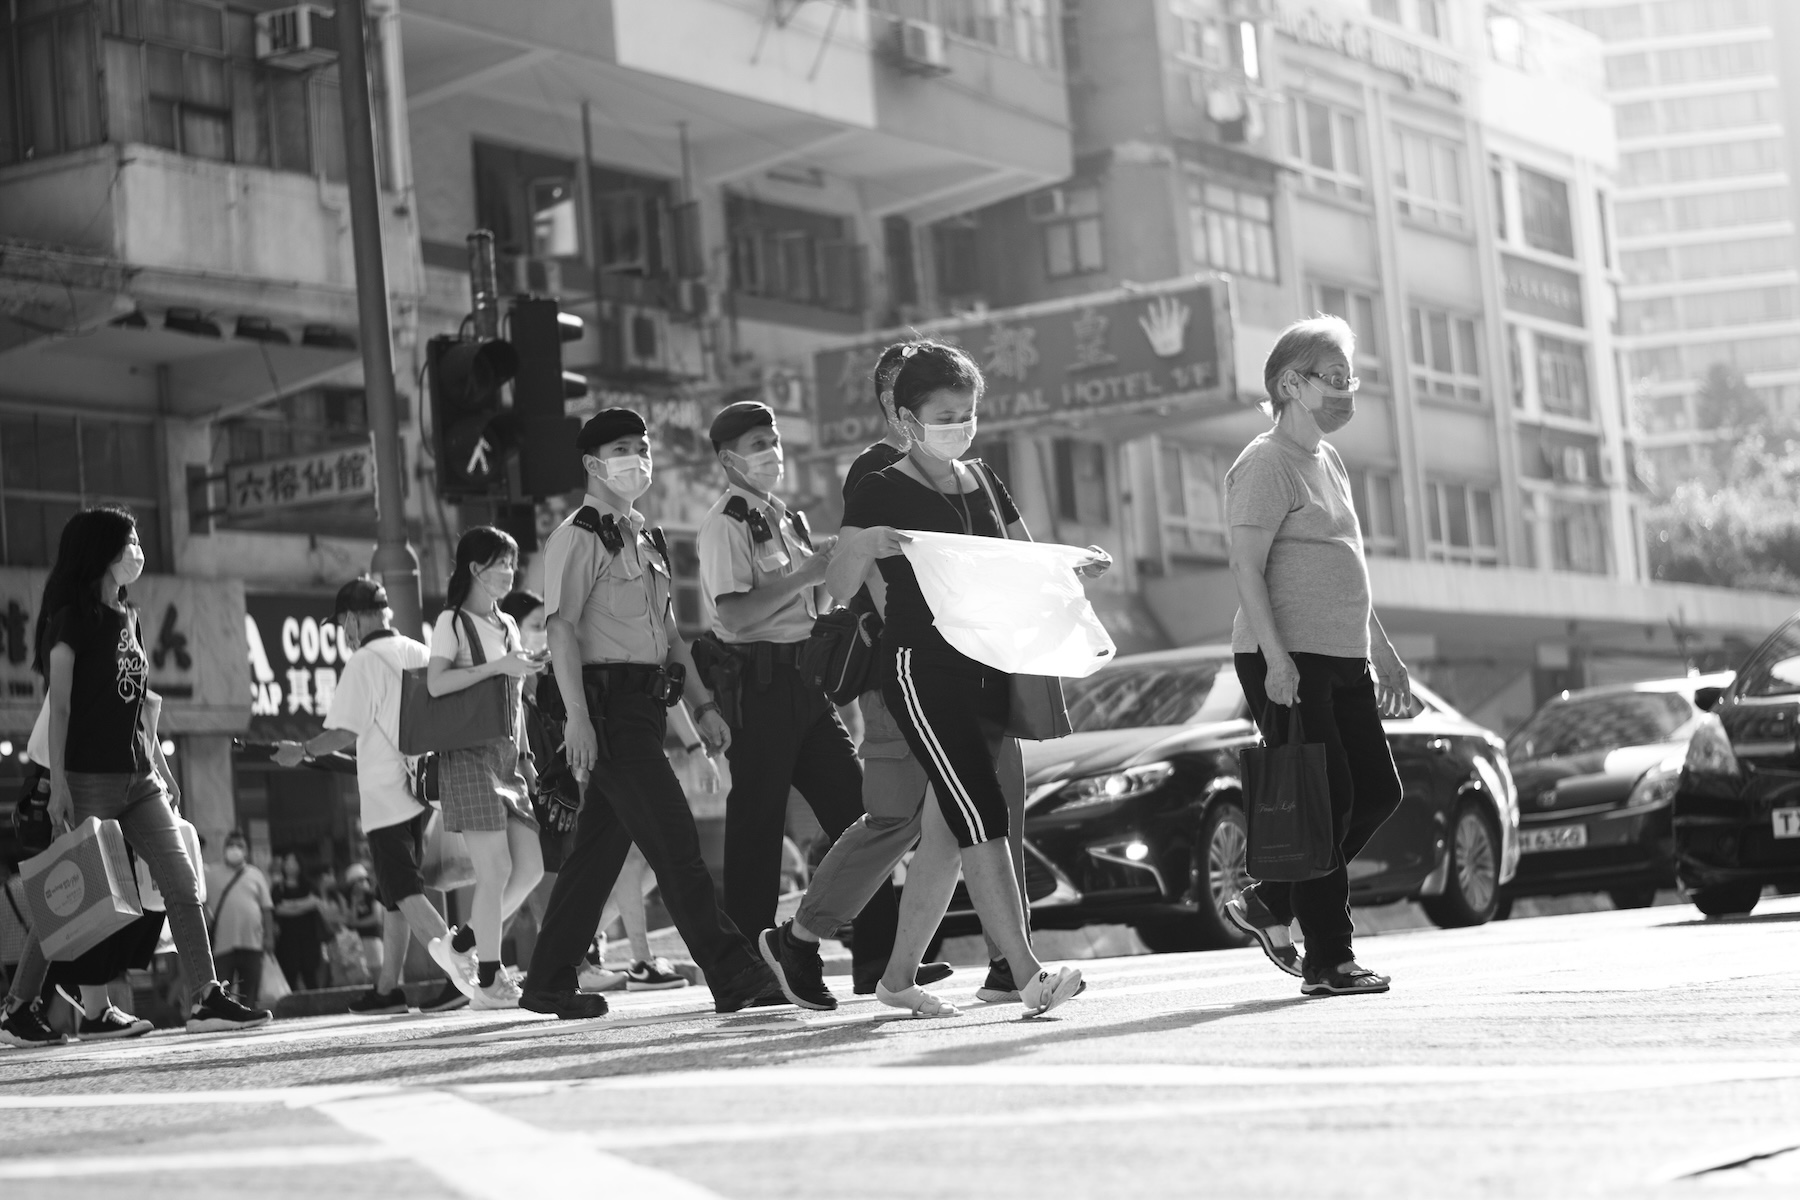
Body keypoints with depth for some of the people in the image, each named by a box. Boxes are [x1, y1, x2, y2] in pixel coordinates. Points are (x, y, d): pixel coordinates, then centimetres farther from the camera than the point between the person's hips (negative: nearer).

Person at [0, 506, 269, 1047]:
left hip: (136, 777, 7)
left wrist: (160, 769, 16)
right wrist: (57, 784, -17)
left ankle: (205, 998, -3)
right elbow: (60, 707, -11)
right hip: (88, 777, -7)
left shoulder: (127, 617, 15)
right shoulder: (73, 618, -7)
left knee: (183, 884, -2)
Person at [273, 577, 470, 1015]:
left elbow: (343, 732, -15)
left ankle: (461, 966, -26)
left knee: (403, 891, -10)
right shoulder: (420, 654, 10)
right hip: (420, 790, 7)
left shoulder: (365, 661, -10)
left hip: (385, 795, -7)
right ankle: (387, 987, 20)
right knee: (393, 892, 15)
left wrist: (300, 752, -2)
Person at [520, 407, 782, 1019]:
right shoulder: (580, 537, -6)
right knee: (674, 838, -12)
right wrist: (577, 716, -23)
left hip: (646, 704, 9)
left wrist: (702, 705, 19)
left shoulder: (645, 538, 20)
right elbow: (562, 628, -14)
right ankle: (734, 974, -13)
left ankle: (550, 983, 18)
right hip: (608, 701, -9)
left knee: (600, 848, 11)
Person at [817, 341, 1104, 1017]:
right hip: (920, 669, -7)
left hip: (987, 669, 7)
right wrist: (865, 545, -31)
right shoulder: (882, 493, -5)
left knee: (948, 829, 9)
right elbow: (837, 588, -11)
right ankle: (1029, 977, -20)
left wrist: (1076, 567, 0)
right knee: (983, 819, -16)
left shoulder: (983, 482, 14)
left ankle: (898, 977, 19)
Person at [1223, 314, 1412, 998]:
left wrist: (1384, 653, 24)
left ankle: (1268, 905, 17)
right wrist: (1277, 659, -23)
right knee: (1326, 801, -9)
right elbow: (1246, 567, -16)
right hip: (1288, 661, -9)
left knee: (1378, 791, 7)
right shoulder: (1267, 464, -9)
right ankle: (1328, 962, -1)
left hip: (1342, 660, 9)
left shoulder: (1328, 463, 20)